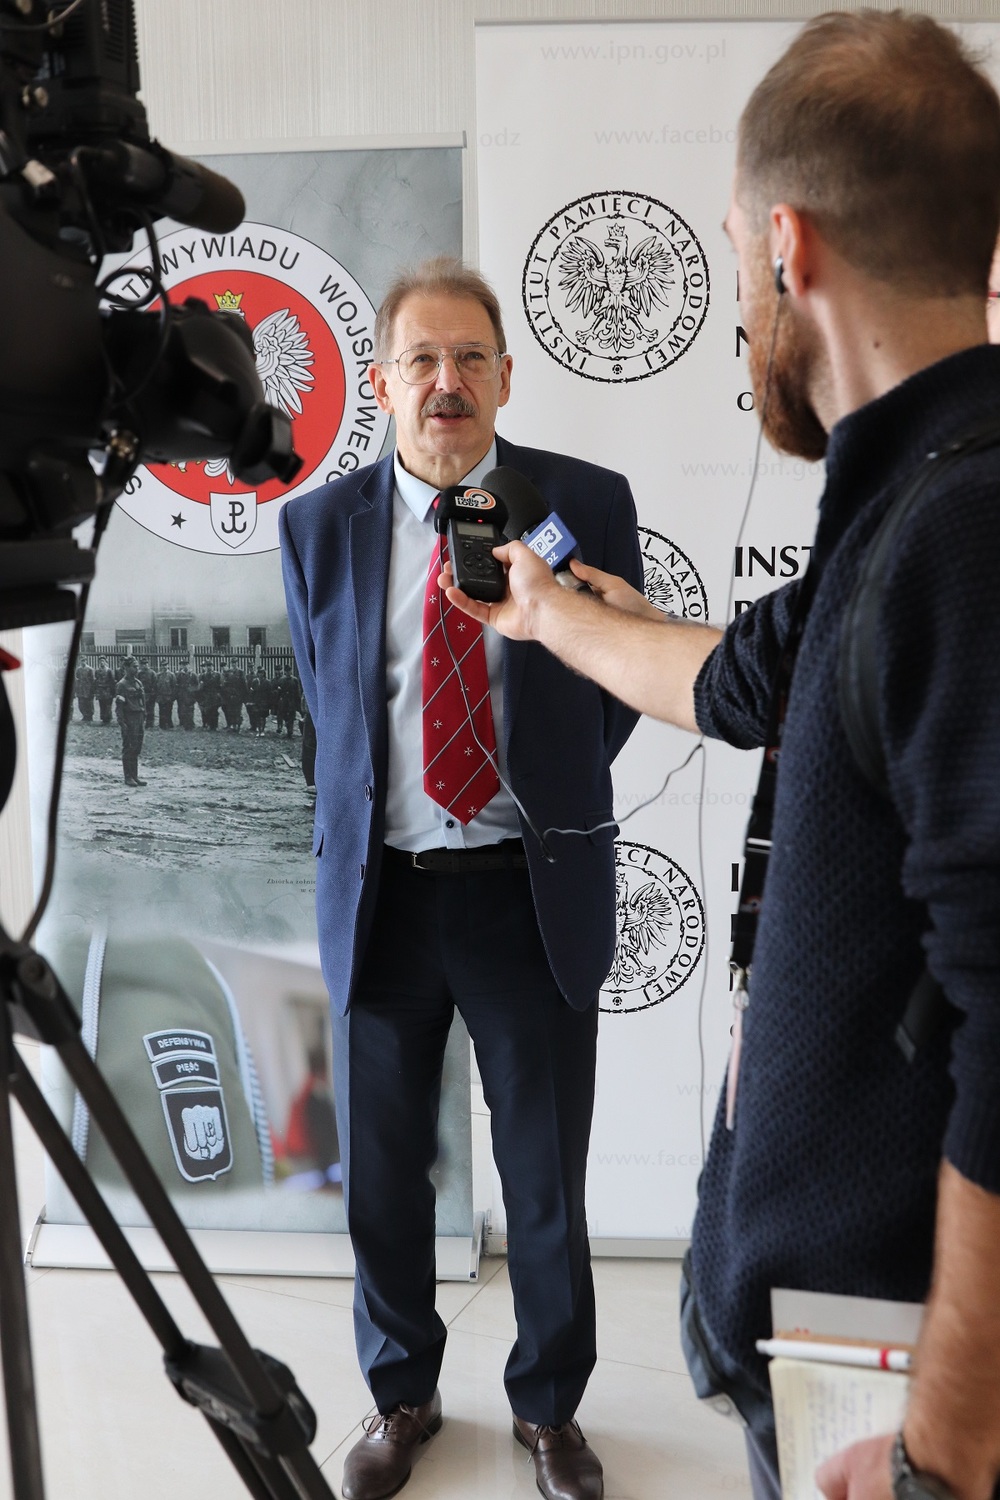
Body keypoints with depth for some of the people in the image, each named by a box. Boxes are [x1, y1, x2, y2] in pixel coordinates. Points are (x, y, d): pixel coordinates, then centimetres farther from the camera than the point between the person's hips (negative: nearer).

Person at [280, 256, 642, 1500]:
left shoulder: (589, 504, -4)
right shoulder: (319, 526, 0)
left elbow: (622, 684, 7)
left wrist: (547, 792, 9)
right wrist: (375, 812, 9)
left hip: (535, 891, -1)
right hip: (378, 890, 2)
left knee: (548, 1177, 12)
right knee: (380, 1173, 15)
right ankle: (402, 1397, 40)